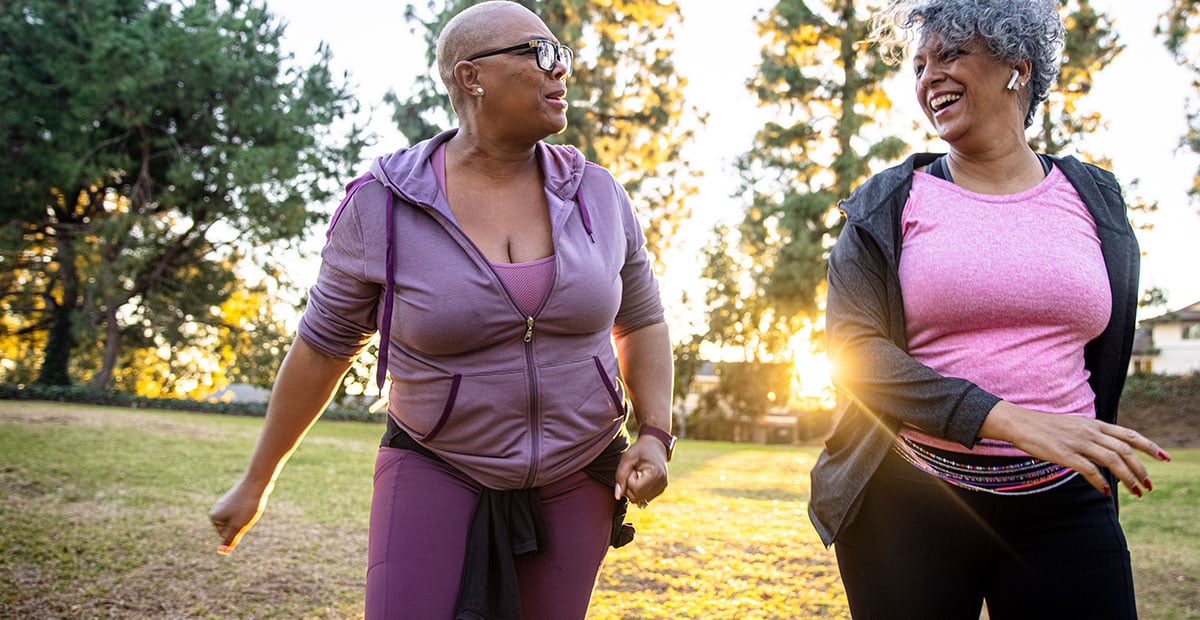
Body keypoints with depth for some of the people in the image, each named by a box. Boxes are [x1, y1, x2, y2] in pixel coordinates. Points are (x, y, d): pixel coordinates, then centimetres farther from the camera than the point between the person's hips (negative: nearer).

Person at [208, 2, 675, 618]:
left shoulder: (597, 196, -5)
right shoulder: (381, 207, -12)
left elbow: (641, 323, 7)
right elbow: (321, 348, -2)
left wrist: (654, 436, -8)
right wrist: (255, 481, 5)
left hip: (574, 481, 3)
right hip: (439, 470, -2)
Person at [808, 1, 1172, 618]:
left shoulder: (1093, 198, 9)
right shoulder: (887, 206, 1)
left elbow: (1106, 359, 18)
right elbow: (853, 348, -11)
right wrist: (1010, 420, -21)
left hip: (1062, 509, 2)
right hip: (908, 502, -1)